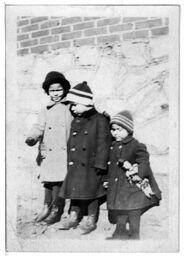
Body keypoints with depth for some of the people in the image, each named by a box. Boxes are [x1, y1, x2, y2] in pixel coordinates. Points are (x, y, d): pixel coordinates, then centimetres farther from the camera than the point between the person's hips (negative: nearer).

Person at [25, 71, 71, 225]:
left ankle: (56, 211, 2)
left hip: (63, 152, -4)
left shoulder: (71, 108, 4)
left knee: (58, 181, -8)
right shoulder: (46, 111, 16)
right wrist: (32, 138, -13)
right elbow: (39, 127, 5)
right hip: (48, 152, 4)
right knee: (48, 181, 8)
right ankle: (46, 208, 21)